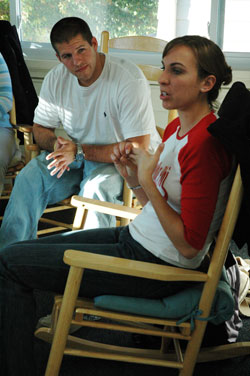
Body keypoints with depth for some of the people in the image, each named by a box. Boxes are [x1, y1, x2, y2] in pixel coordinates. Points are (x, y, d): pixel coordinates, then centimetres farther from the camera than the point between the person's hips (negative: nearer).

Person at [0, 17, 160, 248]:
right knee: (29, 178, -18)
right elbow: (40, 129, 9)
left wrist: (80, 151, -25)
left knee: (95, 189, -36)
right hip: (77, 153, 5)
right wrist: (56, 144, -16)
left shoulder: (129, 79, -22)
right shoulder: (56, 79, -3)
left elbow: (138, 148, -24)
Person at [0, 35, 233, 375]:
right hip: (137, 238, 10)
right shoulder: (176, 128, 6)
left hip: (157, 268, -10)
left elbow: (189, 244, -22)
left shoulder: (206, 144, -23)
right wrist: (132, 175, -4)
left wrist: (147, 180, -22)